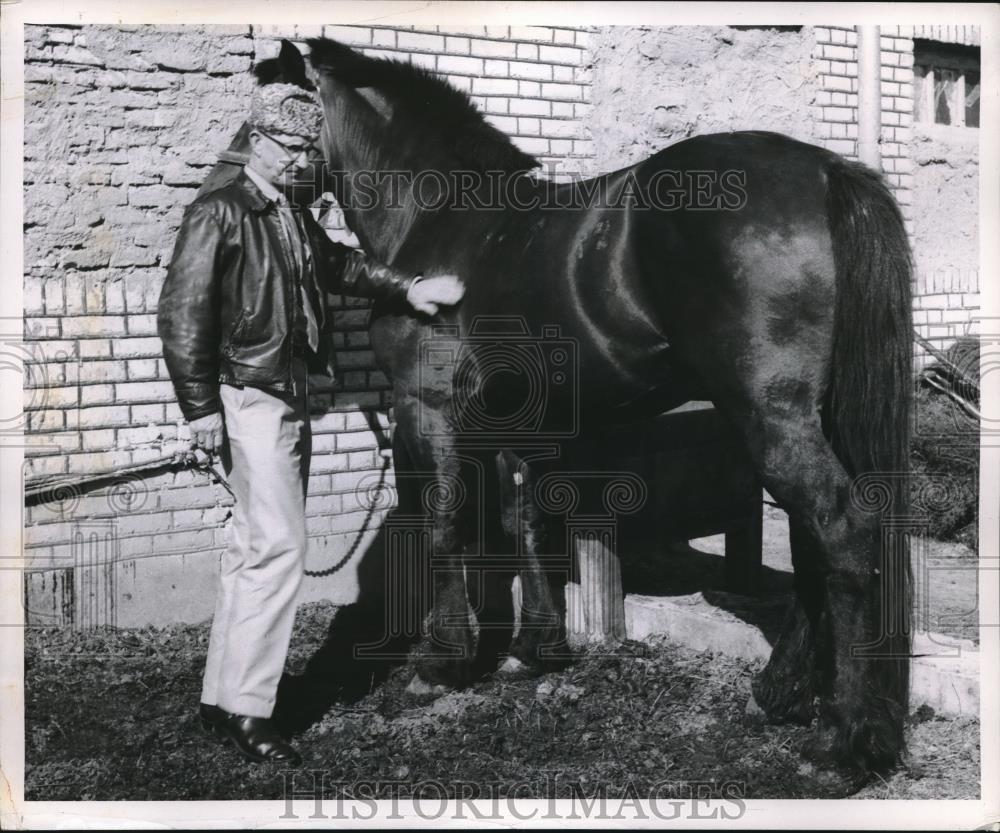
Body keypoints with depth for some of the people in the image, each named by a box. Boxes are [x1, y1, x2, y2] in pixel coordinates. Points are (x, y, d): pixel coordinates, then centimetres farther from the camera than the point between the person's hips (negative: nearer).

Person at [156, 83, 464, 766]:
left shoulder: (298, 221, 14)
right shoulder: (218, 215, -9)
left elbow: (339, 266, 34)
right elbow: (181, 316, -13)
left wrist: (407, 288, 24)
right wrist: (202, 409, -16)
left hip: (291, 400, 9)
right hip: (249, 399, -9)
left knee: (257, 548, 11)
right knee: (280, 545, -13)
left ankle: (222, 698, 19)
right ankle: (246, 710, -7)